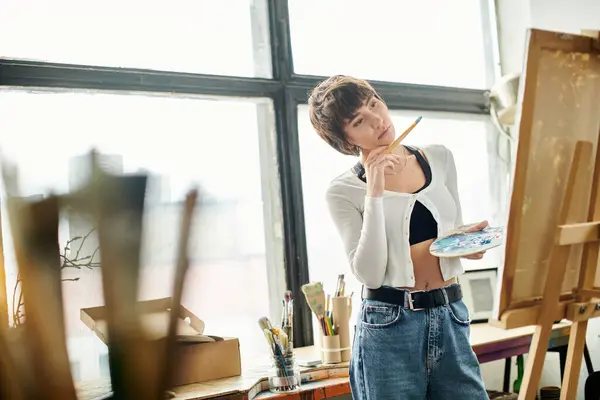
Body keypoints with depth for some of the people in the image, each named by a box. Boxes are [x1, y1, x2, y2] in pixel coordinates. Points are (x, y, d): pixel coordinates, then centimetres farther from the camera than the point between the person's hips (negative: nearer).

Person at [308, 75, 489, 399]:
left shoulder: (440, 158, 6)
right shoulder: (343, 191, -6)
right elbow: (369, 273, -15)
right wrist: (374, 193, -19)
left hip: (450, 319, 4)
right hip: (389, 325, -3)